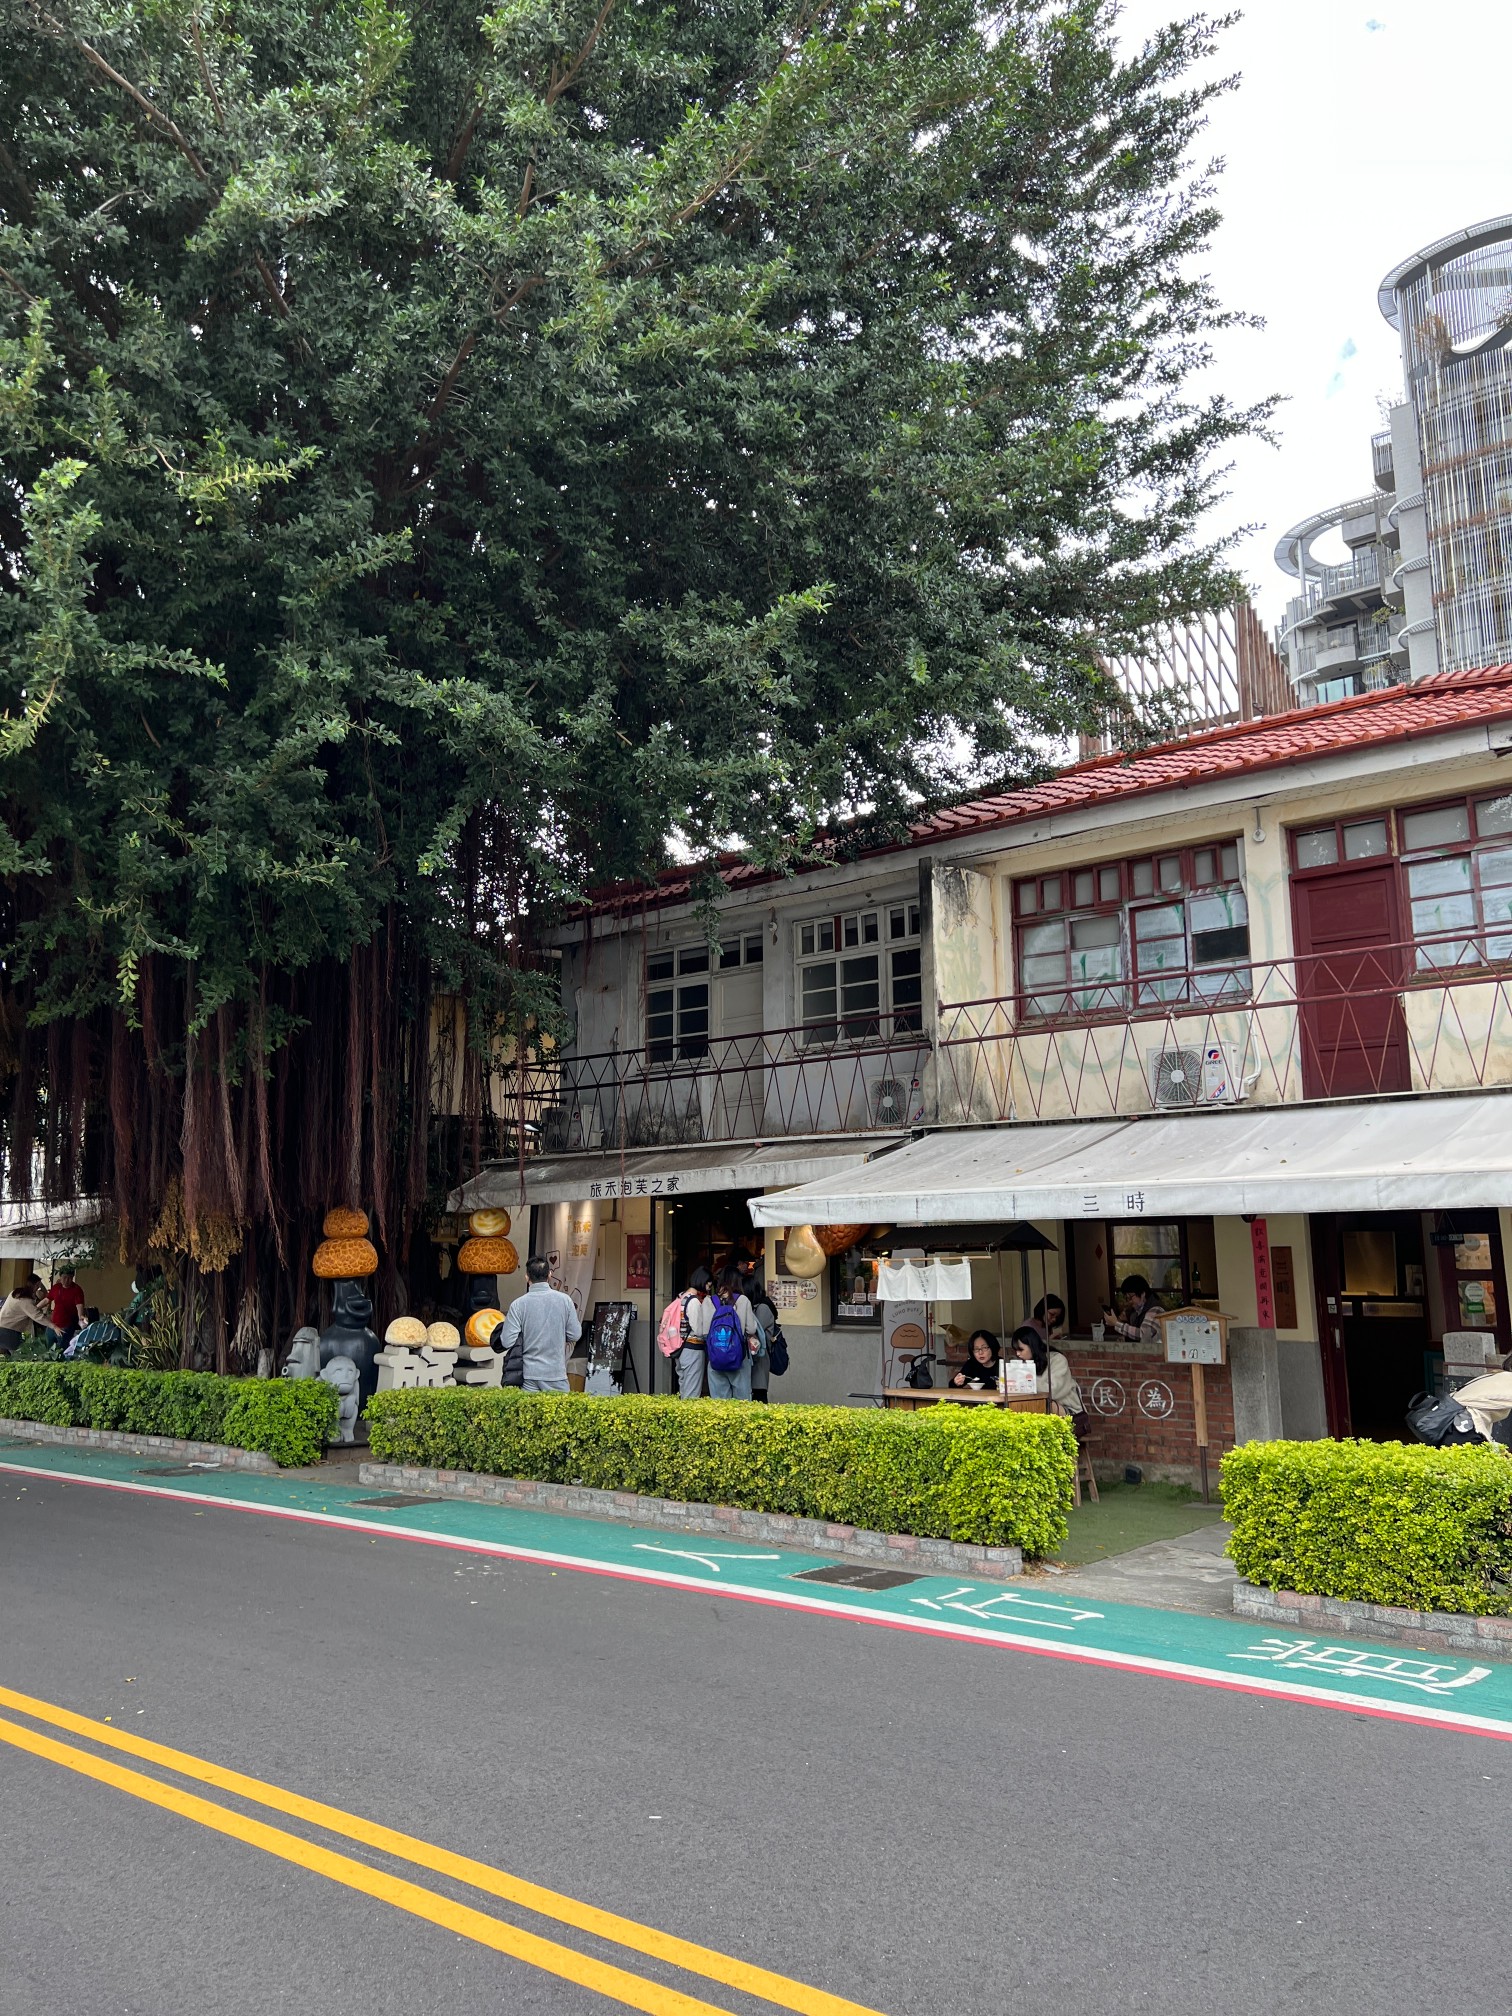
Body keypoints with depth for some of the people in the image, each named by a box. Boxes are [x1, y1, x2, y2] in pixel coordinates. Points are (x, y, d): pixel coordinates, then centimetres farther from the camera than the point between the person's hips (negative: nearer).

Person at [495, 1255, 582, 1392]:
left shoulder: (518, 1304, -9)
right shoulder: (564, 1300, -6)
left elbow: (507, 1342, -10)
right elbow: (575, 1335, -1)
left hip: (528, 1375, 0)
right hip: (556, 1373, 0)